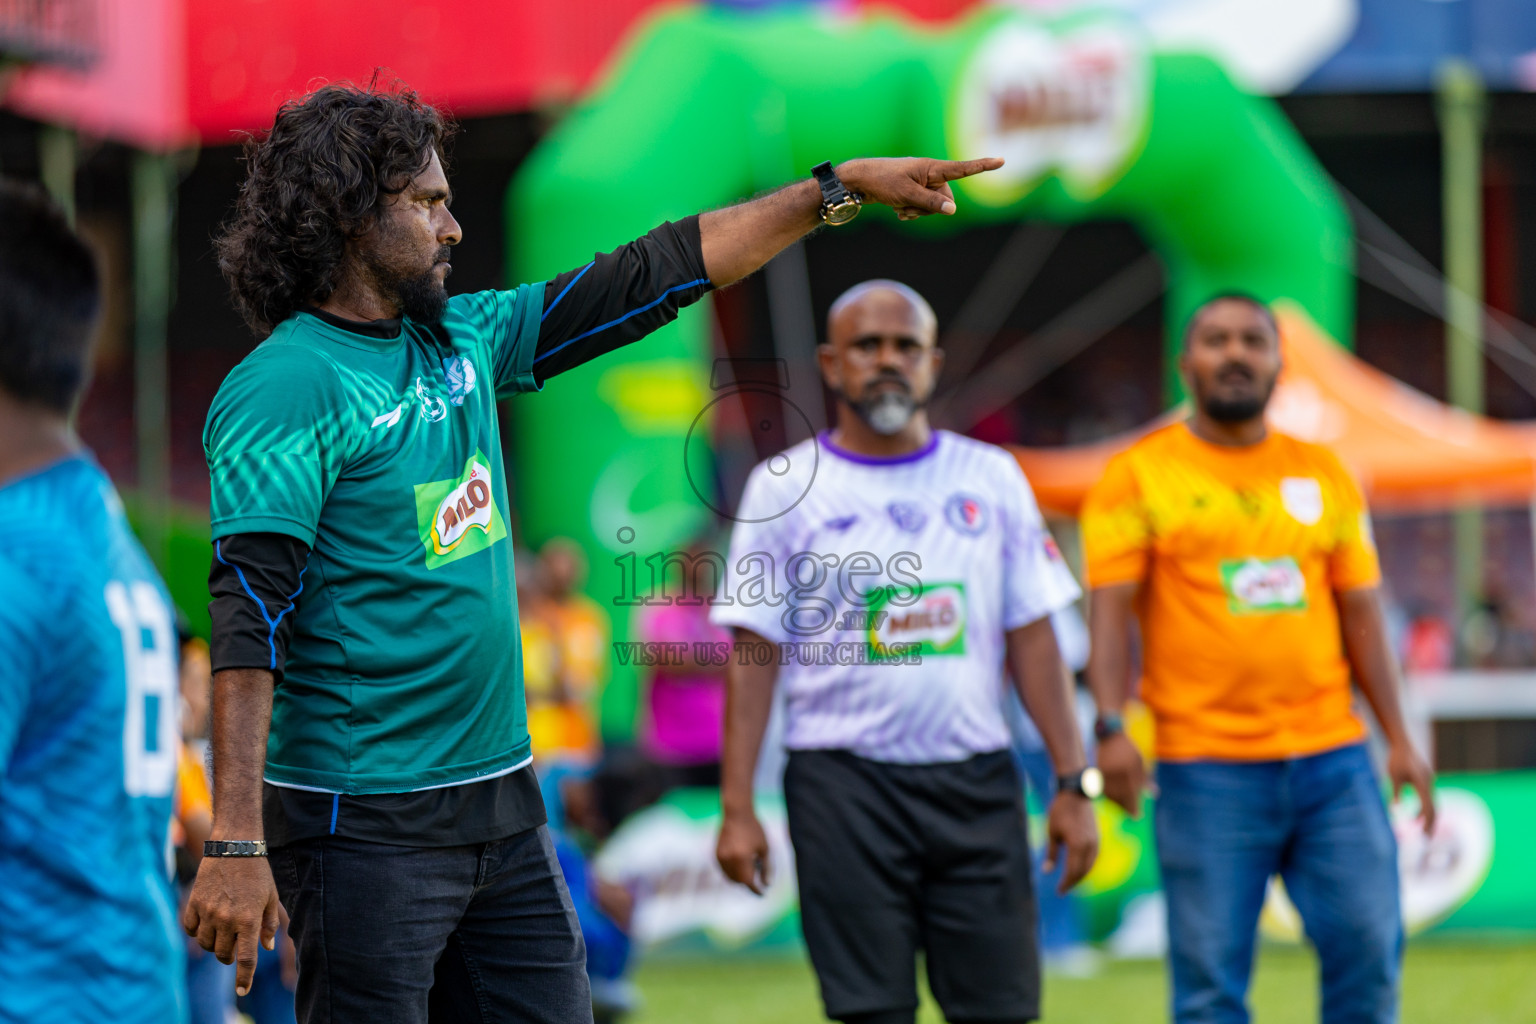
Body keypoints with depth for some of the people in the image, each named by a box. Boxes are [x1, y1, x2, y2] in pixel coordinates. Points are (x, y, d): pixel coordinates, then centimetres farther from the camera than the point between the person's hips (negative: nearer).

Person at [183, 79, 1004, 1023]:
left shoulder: (460, 341, 11)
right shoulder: (286, 388, -13)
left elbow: (650, 279, 18)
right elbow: (250, 616, -20)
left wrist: (841, 187, 19)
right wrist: (236, 842, -27)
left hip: (501, 801, 8)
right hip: (367, 827, -8)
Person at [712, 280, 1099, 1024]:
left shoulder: (990, 478, 10)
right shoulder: (784, 487, 3)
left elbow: (1030, 637, 9)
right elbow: (754, 655, 1)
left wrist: (1074, 781, 2)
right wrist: (736, 807, -5)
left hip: (977, 780, 2)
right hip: (845, 786, -2)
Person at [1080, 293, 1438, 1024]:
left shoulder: (1323, 475, 13)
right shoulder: (1137, 477, 2)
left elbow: (1359, 614, 15)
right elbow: (1110, 613, -5)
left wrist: (1398, 739, 10)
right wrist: (1110, 727, -19)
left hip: (1333, 756, 4)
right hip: (1208, 768, -3)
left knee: (1367, 949, 1)